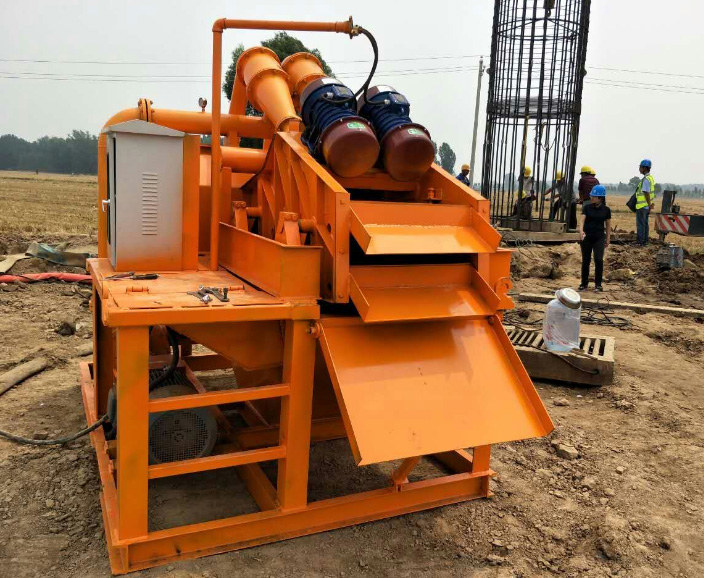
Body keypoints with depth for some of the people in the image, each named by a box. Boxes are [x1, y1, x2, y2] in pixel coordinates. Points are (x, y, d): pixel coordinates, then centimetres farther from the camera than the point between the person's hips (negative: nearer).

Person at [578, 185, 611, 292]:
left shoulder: (606, 210, 0)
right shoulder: (586, 207, -2)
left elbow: (608, 224, 7)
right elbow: (582, 219, -13)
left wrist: (608, 238, 5)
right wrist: (581, 231, -31)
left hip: (599, 237, -1)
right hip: (586, 237, 1)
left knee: (598, 259, -10)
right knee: (585, 260, 7)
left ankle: (598, 284, 2)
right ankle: (584, 283, 20)